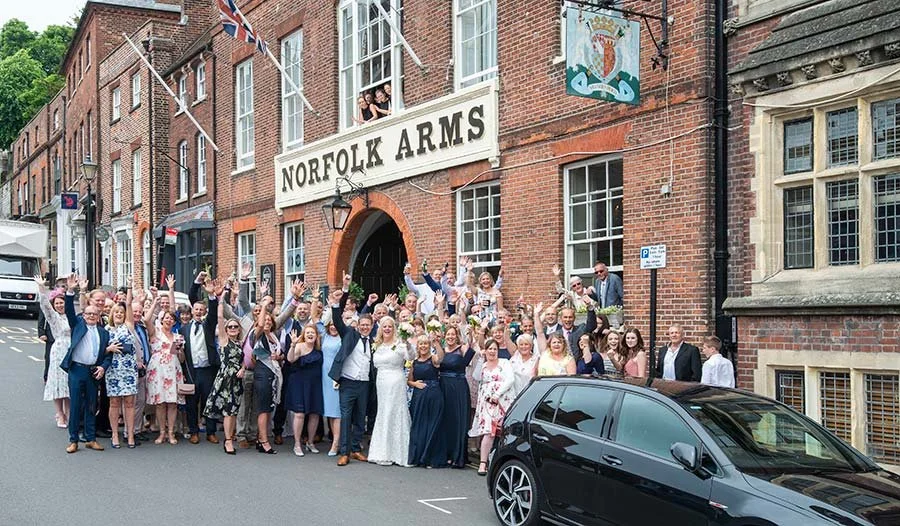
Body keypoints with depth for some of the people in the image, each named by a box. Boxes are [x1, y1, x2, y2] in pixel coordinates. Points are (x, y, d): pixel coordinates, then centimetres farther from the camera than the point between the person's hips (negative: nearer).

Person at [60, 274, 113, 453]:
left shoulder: (103, 332, 13)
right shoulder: (78, 324, 8)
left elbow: (107, 353, 12)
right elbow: (69, 311, -7)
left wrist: (103, 367, -6)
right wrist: (70, 291, -19)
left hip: (94, 372, 3)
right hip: (76, 370, -2)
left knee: (91, 406, 9)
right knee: (75, 405, 0)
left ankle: (91, 439, 16)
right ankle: (73, 440, 7)